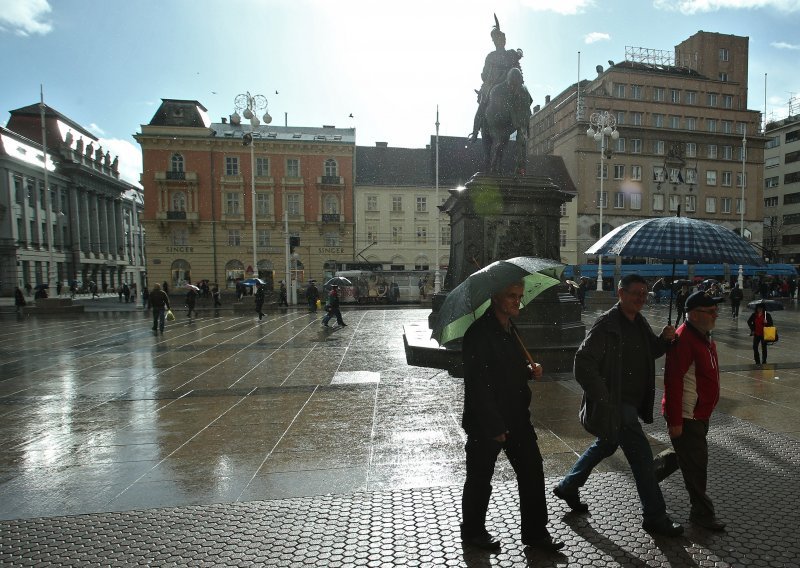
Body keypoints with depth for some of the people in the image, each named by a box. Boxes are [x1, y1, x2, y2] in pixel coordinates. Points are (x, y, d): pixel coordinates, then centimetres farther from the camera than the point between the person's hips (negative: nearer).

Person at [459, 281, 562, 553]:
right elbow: (477, 384, -23)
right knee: (480, 479, 11)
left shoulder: (510, 329, 9)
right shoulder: (479, 333, -20)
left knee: (532, 472, 13)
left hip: (517, 418, 8)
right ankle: (472, 532, 34)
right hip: (485, 423, -8)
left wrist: (529, 370, 0)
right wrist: (494, 427, -21)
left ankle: (535, 532, 32)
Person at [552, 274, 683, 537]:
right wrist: (604, 399, -22)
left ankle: (567, 487, 40)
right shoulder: (606, 324, -20)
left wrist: (664, 338, -2)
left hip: (631, 403, 10)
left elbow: (651, 352, 20)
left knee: (605, 445, 22)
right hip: (614, 405, -10)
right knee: (641, 454, -2)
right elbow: (583, 363, -24)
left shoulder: (639, 322, 8)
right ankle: (655, 517, 19)